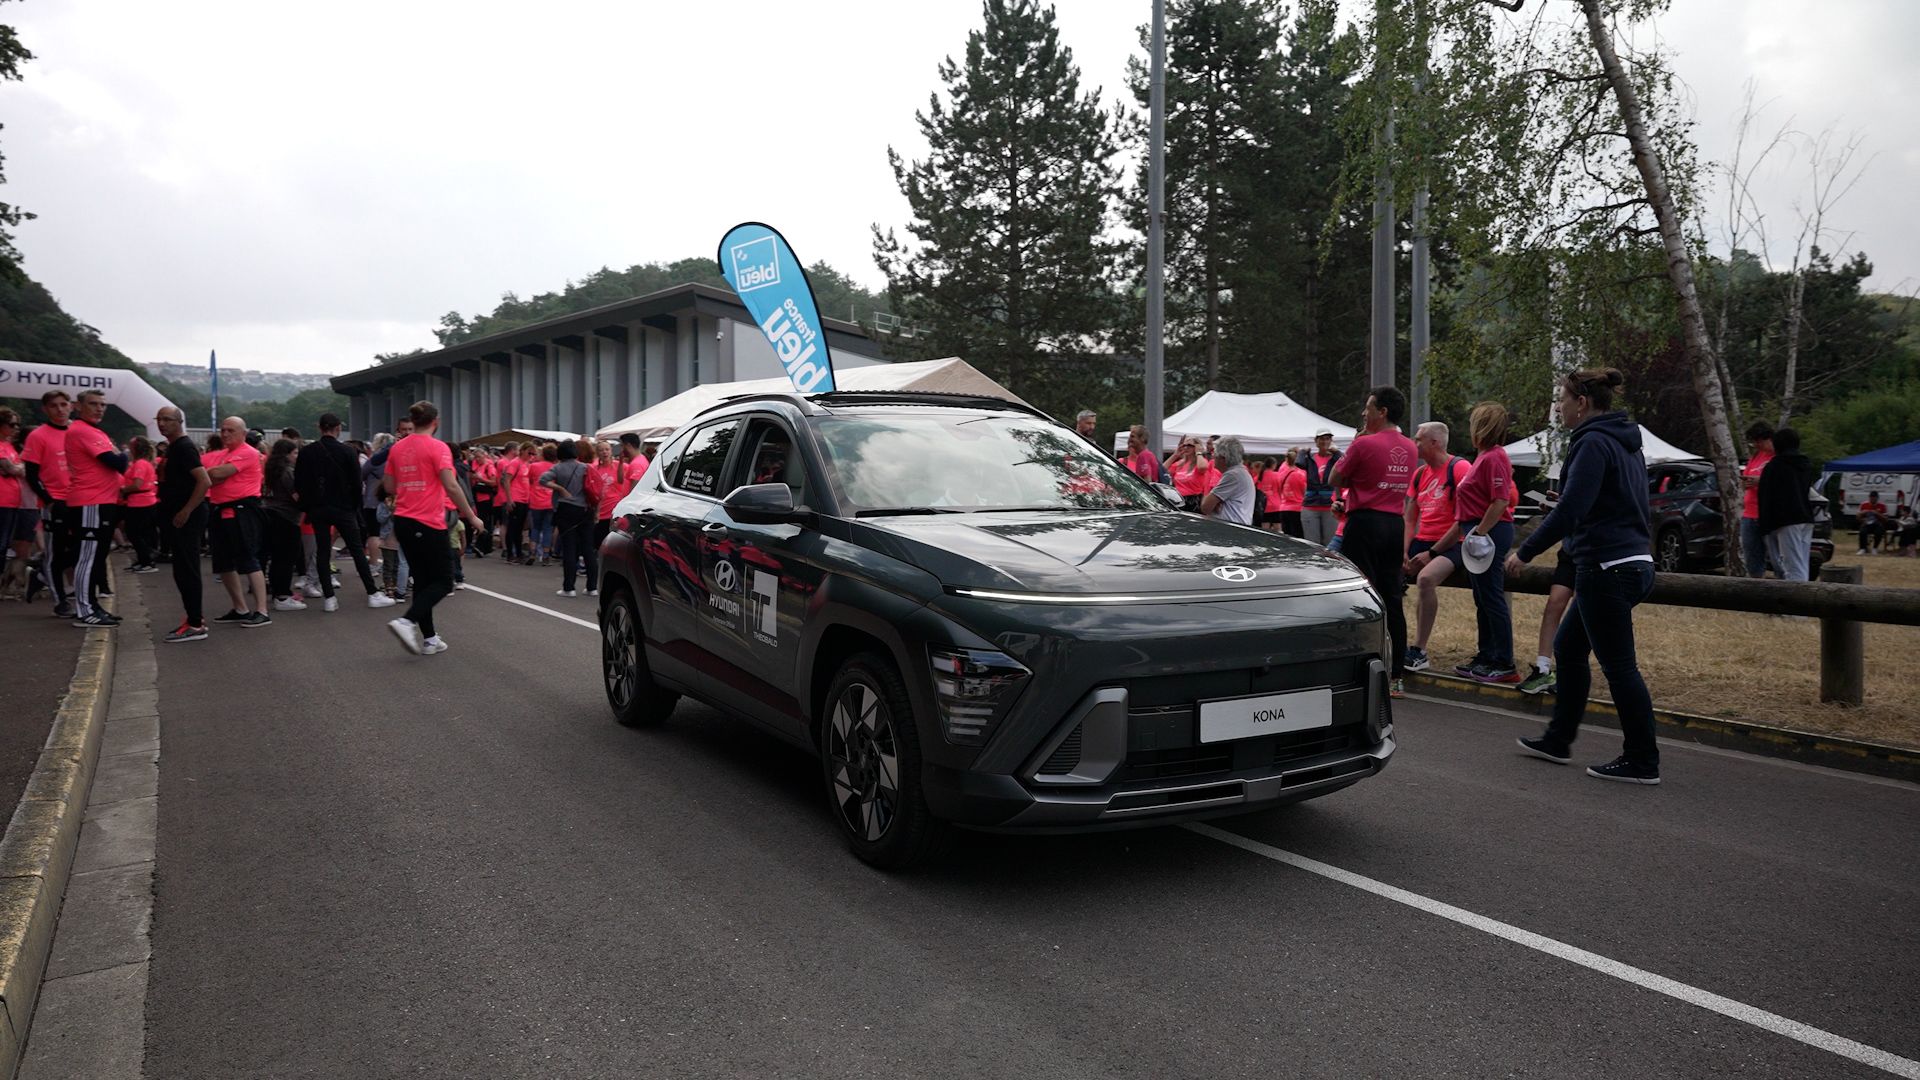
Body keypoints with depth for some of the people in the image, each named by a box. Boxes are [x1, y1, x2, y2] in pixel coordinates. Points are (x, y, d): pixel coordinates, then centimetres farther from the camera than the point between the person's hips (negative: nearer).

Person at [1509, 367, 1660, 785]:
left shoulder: (1593, 443, -14)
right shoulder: (1625, 442, 16)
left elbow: (1570, 507, -22)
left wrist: (1526, 551, -16)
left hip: (1606, 569, -10)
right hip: (1633, 562, 10)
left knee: (1619, 665, -3)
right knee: (1568, 649, 19)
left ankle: (1643, 762, 5)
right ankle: (1558, 740, 28)